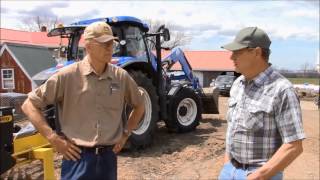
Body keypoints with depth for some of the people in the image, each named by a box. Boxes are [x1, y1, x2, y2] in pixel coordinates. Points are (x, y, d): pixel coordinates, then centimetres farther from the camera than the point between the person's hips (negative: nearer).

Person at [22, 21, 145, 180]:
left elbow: (139, 105, 18)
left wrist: (126, 133, 9)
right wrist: (53, 138, -11)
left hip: (108, 157, 4)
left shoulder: (121, 76, 1)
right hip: (78, 157, -3)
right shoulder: (68, 75, -10)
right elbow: (29, 105, -5)